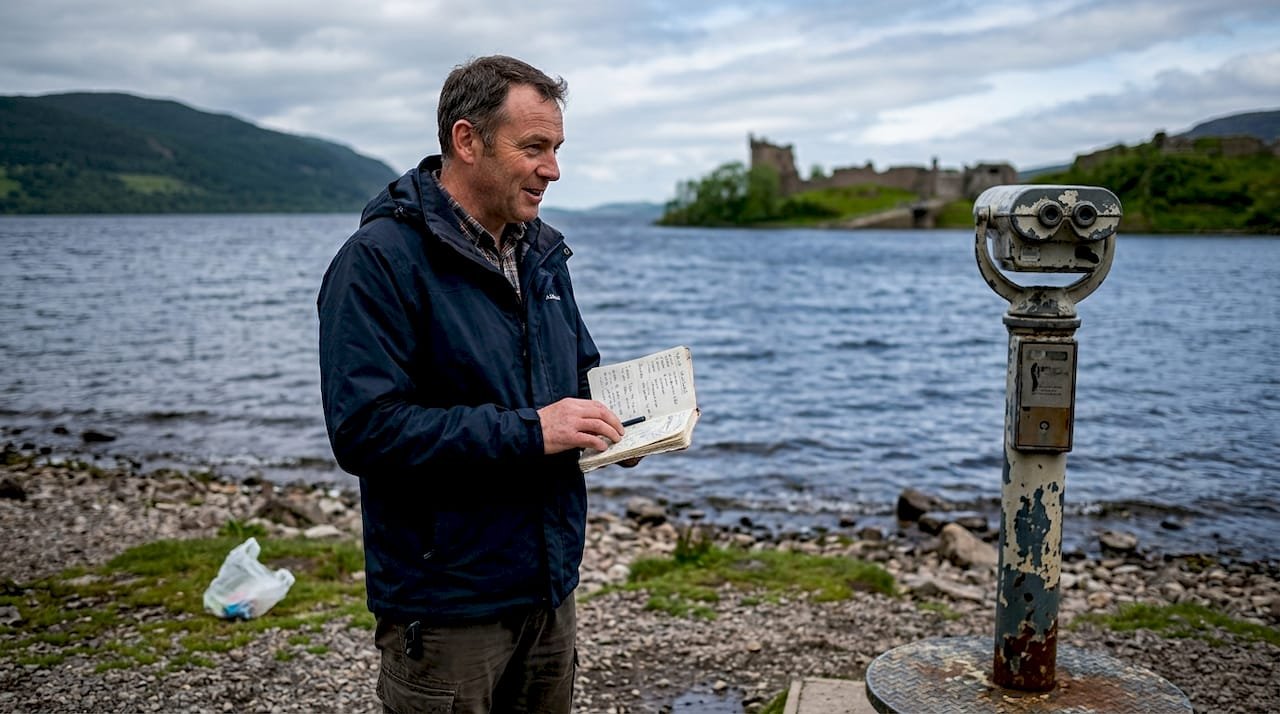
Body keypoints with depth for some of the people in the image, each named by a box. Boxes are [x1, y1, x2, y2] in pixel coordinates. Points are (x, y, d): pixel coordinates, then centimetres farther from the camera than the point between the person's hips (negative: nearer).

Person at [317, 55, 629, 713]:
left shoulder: (541, 253, 8)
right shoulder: (379, 259, -16)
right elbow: (365, 429, -24)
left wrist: (616, 422, -2)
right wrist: (526, 431, -25)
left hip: (548, 585, 7)